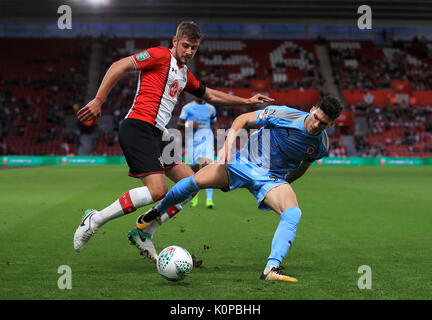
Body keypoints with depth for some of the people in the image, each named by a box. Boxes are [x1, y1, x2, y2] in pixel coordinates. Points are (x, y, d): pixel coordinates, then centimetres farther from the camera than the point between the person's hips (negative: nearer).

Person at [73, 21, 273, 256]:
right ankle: (94, 220, -13)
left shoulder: (184, 74, 23)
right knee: (157, 190, -22)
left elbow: (210, 95, 38)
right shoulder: (160, 56, -4)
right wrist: (98, 101, -16)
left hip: (156, 135, 10)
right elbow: (119, 67, -10)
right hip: (137, 128, -10)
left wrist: (246, 101, 35)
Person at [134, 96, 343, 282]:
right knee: (196, 181, -21)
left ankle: (271, 269, -30)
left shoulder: (321, 146, -5)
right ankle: (158, 213, 7)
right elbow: (244, 119, -8)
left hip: (272, 178, 2)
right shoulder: (283, 115, -17)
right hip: (245, 162, -2)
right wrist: (230, 140, -24)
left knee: (293, 214, -27)